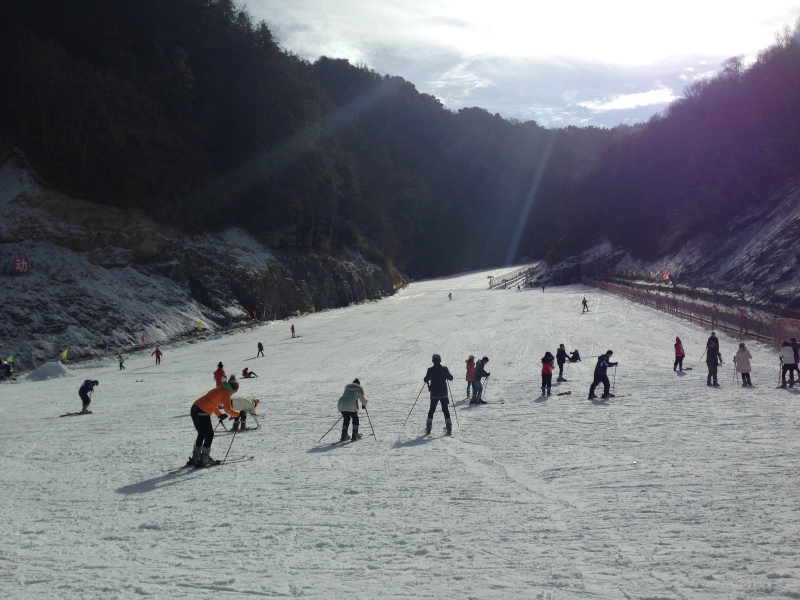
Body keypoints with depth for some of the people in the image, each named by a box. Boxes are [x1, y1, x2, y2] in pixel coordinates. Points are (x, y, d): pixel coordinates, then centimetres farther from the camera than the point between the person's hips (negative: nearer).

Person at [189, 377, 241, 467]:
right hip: (202, 412, -9)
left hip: (195, 408, 9)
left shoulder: (220, 389, 19)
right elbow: (228, 409, -12)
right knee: (209, 435, 1)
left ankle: (195, 458, 27)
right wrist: (238, 414, 0)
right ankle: (204, 459, 3)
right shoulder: (226, 393, -9)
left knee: (202, 434, 20)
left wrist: (219, 414, 25)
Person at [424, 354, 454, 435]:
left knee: (432, 409, 9)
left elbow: (426, 379, -3)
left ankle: (428, 428, 3)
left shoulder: (430, 370, -9)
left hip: (434, 393, -1)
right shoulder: (444, 369, -5)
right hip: (443, 393, 1)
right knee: (445, 409, 9)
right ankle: (449, 428, 2)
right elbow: (450, 378, 5)